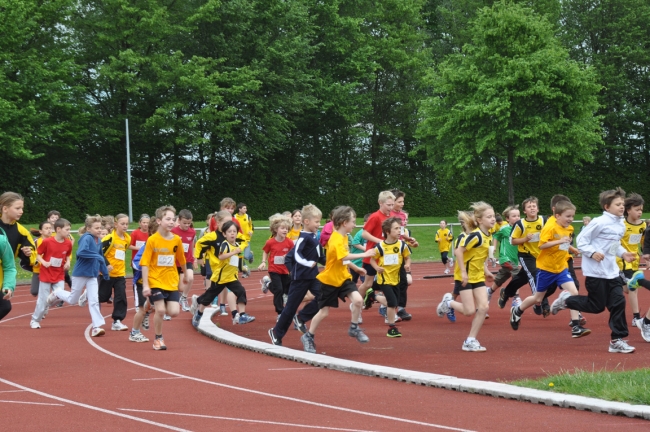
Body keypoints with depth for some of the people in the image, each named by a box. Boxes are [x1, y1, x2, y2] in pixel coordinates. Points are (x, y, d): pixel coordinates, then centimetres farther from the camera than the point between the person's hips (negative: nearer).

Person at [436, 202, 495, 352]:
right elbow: (459, 251, -23)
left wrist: (485, 270, 11)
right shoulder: (476, 235, -22)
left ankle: (470, 341, 4)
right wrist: (463, 272, -23)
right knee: (469, 311, -7)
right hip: (465, 276, -7)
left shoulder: (488, 236, 3)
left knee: (483, 307, -5)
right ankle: (448, 302, 23)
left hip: (478, 277, 7)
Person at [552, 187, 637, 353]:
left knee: (618, 302, -2)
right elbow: (581, 240, -12)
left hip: (612, 272, 7)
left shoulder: (621, 225, 9)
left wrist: (623, 253, 6)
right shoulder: (599, 222, -16)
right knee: (597, 306, -1)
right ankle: (566, 300, 22)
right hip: (595, 272, -7)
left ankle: (617, 340, 4)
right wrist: (592, 253, -24)